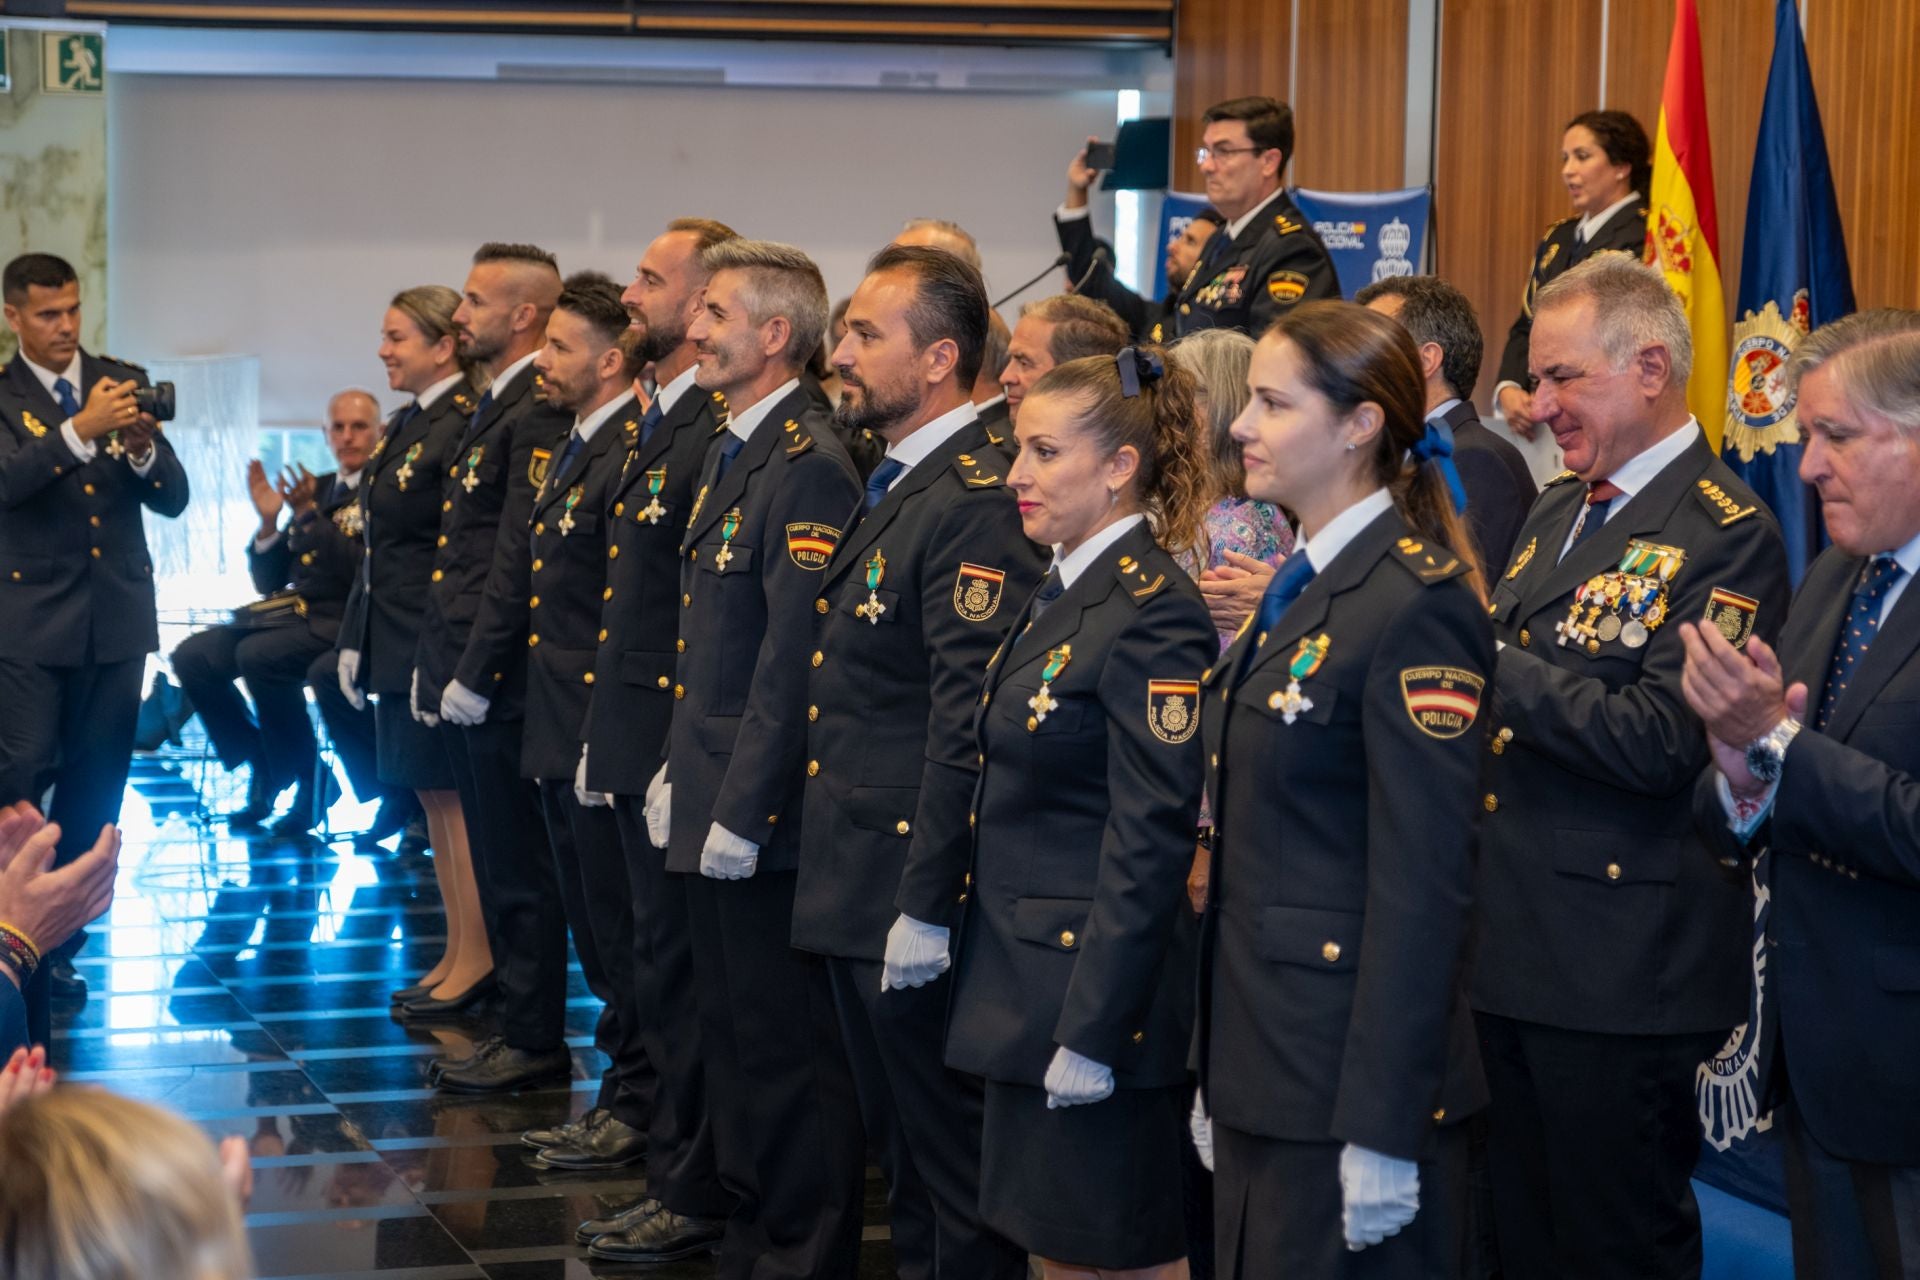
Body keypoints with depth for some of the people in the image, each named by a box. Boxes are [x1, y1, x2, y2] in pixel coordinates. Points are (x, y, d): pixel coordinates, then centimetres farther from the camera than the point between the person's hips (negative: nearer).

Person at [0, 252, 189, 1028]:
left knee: (96, 789, 7)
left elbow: (172, 499, 5)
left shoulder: (123, 381, 8)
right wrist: (80, 431, -32)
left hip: (117, 615, 4)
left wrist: (144, 448, -15)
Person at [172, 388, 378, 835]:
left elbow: (365, 574, -18)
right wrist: (269, 522, -1)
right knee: (192, 656, -8)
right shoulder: (319, 488, 17)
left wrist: (309, 515, -18)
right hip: (291, 613, 8)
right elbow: (269, 581, 16)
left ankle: (310, 779, -12)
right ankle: (265, 769, 6)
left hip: (345, 623, -8)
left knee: (259, 655, -32)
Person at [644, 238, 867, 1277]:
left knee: (787, 1046, -2)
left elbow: (793, 659, -21)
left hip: (765, 817, -10)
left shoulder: (807, 468, -17)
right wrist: (679, 774, 16)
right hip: (710, 804, 10)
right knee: (730, 1034, 18)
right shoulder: (727, 453, 15)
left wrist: (741, 811, -20)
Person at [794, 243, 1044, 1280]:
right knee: (900, 1155, 19)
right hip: (851, 894, 10)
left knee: (954, 1167, 0)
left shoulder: (977, 503, -18)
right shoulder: (893, 488, 14)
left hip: (915, 913, -10)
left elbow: (968, 725, -23)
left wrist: (925, 907, -23)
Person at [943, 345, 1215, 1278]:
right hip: (1023, 982, 9)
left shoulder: (1152, 615, -17)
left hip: (1096, 991, -9)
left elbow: (1150, 846, -21)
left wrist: (1090, 1031, -21)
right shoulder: (1058, 596, 12)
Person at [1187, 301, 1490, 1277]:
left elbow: (1426, 885, -19)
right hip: (1263, 1066, 9)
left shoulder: (1416, 605, -15)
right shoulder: (1298, 590, 14)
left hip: (1350, 1073, -9)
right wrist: (1216, 1081, 15)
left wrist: (1382, 1133, -21)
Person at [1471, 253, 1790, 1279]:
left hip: (1622, 966, -8)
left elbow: (1663, 741, -23)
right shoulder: (1556, 512, 15)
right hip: (1510, 955, 8)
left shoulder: (1726, 537, -12)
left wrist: (1488, 661, -21)